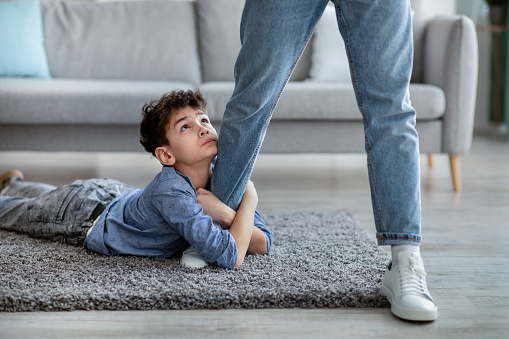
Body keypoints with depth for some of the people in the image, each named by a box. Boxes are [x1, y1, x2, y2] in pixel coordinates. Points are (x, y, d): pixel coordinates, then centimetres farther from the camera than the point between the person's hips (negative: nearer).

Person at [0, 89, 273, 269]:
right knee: (24, 212, 24)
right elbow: (230, 258, -50)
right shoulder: (171, 192, -46)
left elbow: (264, 245, -22)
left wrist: (224, 214, -38)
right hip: (84, 217, -7)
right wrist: (249, 199, -38)